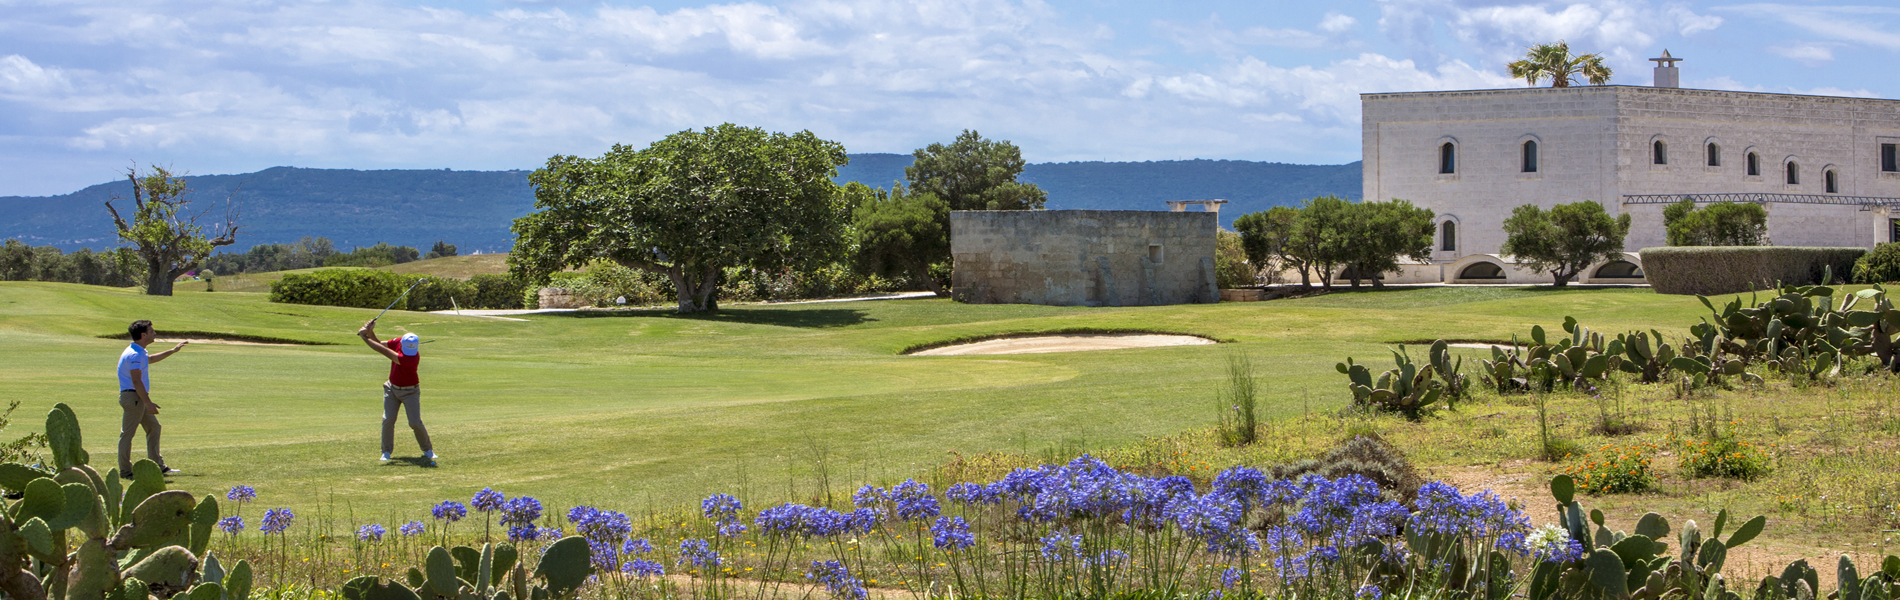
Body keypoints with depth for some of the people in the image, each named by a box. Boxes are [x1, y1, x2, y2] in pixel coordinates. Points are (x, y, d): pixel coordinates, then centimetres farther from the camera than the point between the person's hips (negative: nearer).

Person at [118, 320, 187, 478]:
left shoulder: (139, 352, 16)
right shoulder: (134, 355, -19)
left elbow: (150, 359, 40)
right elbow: (136, 381, -23)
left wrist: (173, 351, 45)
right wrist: (148, 403, -24)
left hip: (139, 398, 11)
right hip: (132, 397, -11)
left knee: (153, 427, 15)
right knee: (127, 433, -6)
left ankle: (158, 466, 20)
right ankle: (125, 471, -4)